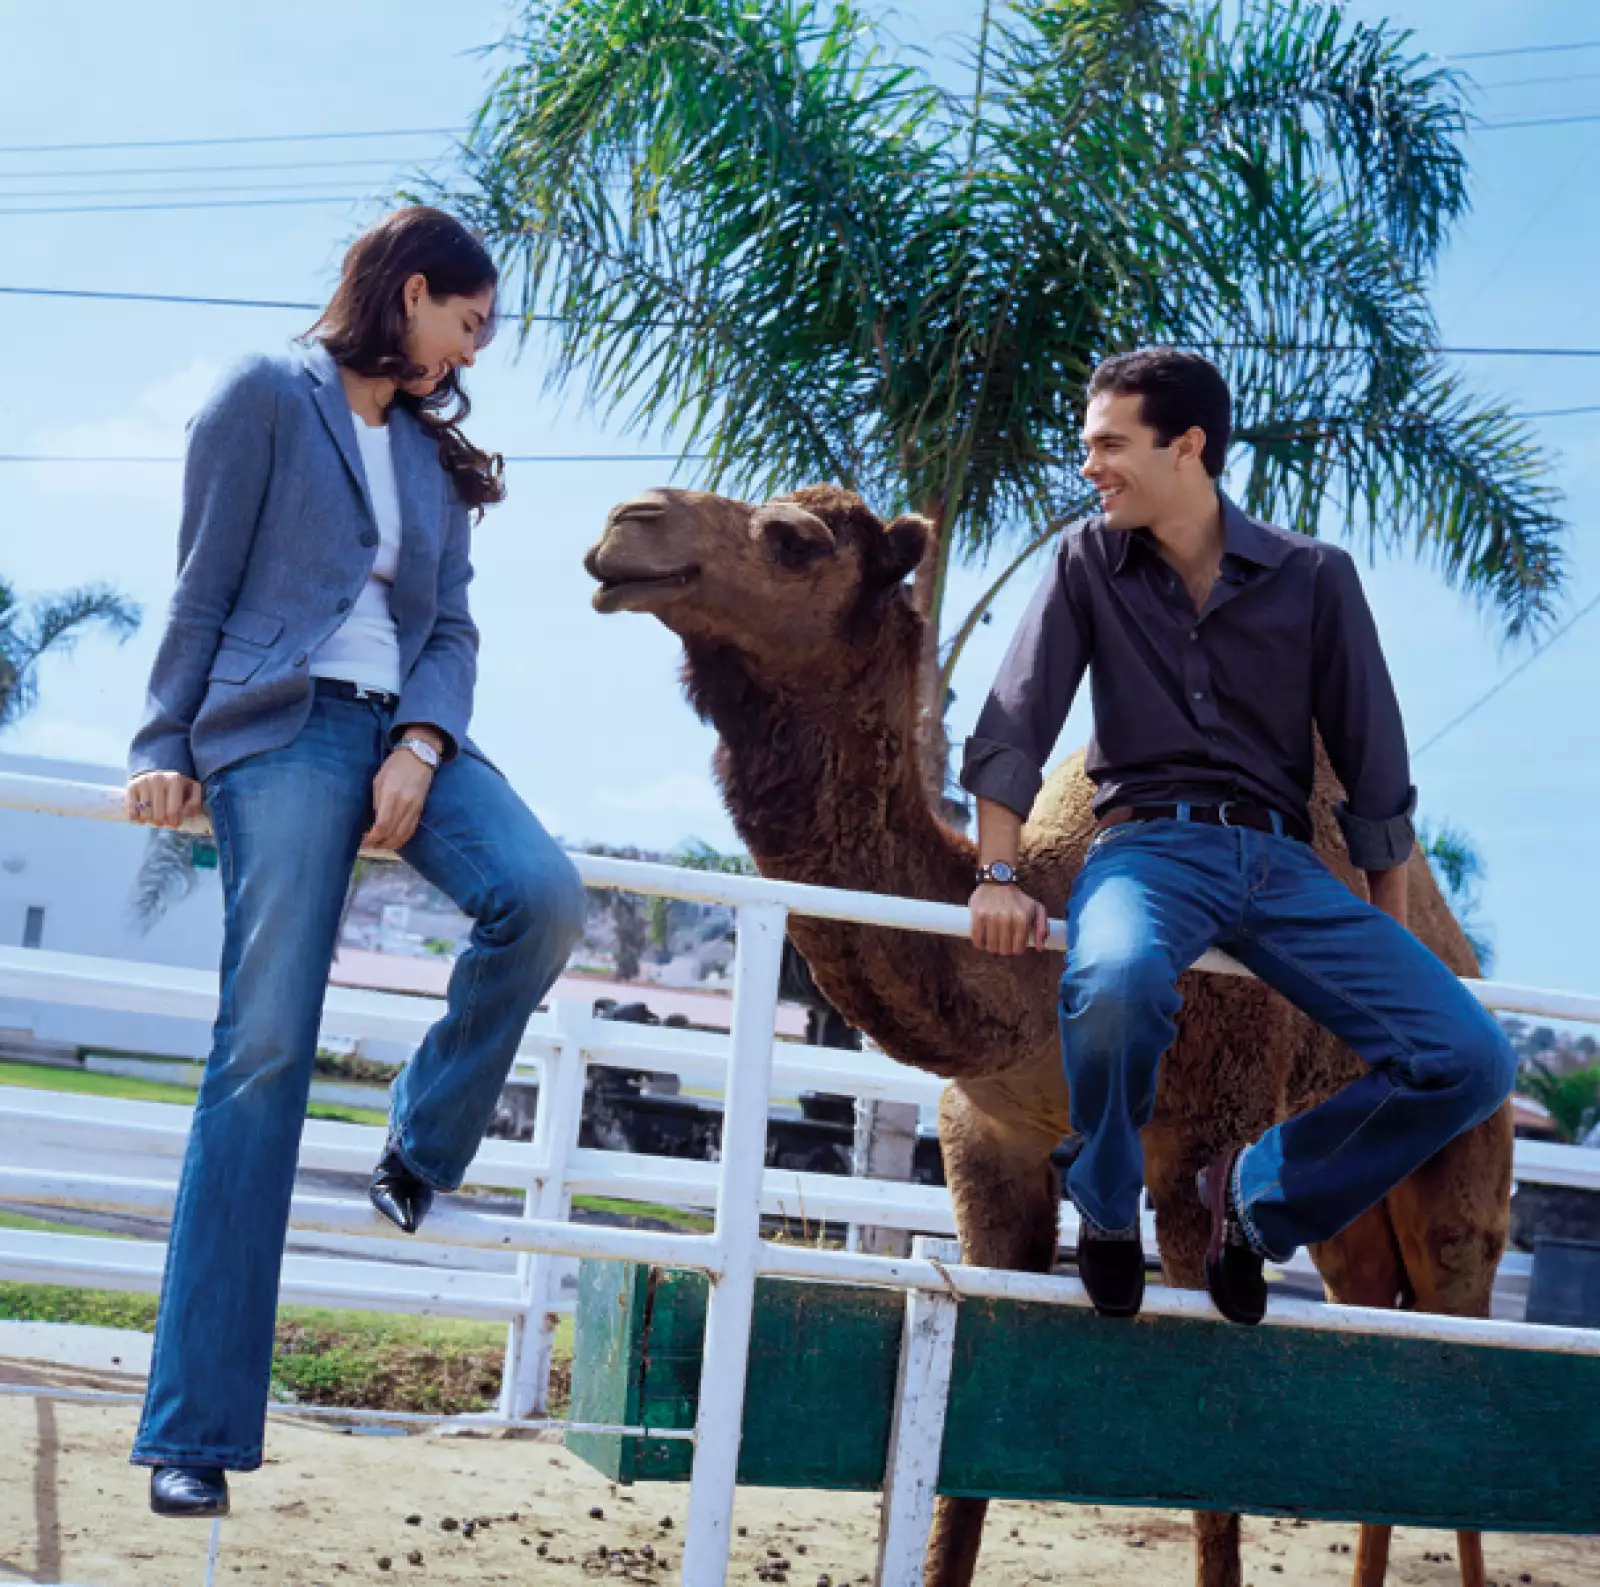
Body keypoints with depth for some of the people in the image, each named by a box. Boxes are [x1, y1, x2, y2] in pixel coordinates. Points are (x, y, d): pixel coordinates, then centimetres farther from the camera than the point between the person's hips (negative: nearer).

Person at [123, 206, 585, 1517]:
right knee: (265, 1049, -12)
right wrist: (165, 748, -1)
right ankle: (196, 1432, -8)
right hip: (284, 724, -5)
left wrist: (422, 748, -5)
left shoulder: (434, 449, 20)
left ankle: (423, 1154, 0)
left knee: (542, 894, -26)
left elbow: (452, 627, 12)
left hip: (406, 730, 6)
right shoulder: (269, 399, 3)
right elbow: (203, 591, 2)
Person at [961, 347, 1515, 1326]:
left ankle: (1258, 1192, 7)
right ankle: (1108, 1212, -8)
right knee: (1115, 985, -40)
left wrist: (1391, 939, 9)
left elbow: (1375, 768, 9)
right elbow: (1014, 723, 2)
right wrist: (999, 876, -10)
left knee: (1472, 1061, -17)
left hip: (1281, 860, 2)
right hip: (1151, 844, -2)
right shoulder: (1091, 563, 6)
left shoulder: (1314, 577, 5)